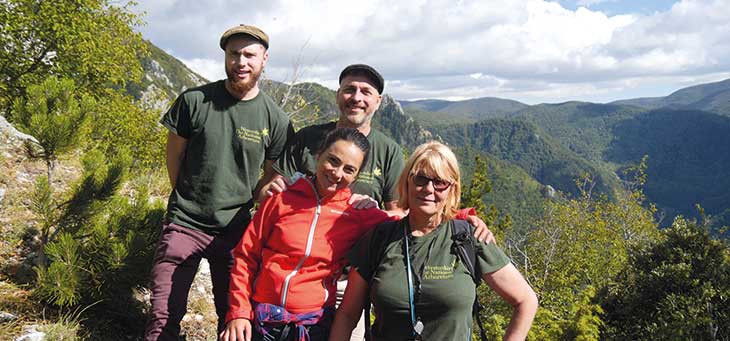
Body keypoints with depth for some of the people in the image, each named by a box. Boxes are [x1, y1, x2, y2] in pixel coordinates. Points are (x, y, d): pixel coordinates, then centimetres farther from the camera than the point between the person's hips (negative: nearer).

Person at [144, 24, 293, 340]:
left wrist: (242, 207, 1)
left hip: (236, 231, 1)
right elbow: (174, 155, 5)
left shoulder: (275, 119, -3)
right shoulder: (194, 100, -6)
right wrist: (187, 201, 9)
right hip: (184, 224, -1)